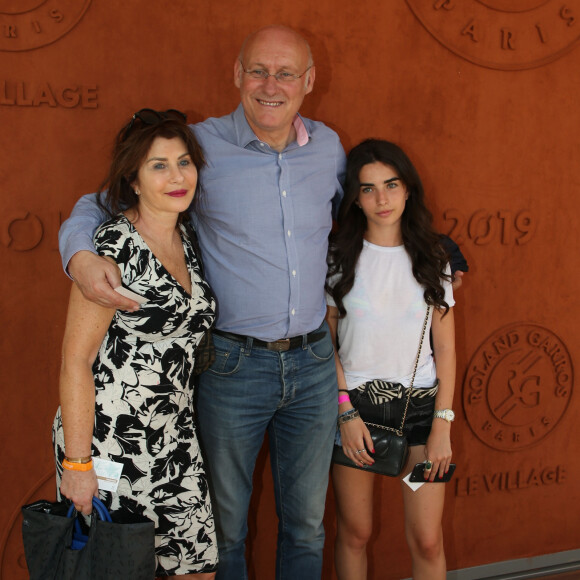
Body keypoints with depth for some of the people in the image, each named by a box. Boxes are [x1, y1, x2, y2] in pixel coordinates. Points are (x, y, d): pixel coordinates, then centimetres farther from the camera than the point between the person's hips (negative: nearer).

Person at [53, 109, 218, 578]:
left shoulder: (188, 239, 6)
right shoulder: (115, 248, -17)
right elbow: (76, 360, -17)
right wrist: (77, 463, -16)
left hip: (174, 438, 7)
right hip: (110, 437, -7)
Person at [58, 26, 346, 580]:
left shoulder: (328, 146, 4)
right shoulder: (201, 146, -9)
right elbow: (102, 202, -3)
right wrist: (80, 254, -23)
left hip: (313, 362, 4)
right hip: (234, 365, -3)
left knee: (306, 523, 17)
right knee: (226, 524, 11)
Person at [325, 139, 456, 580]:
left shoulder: (431, 258, 2)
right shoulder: (338, 258, -2)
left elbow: (446, 348, 3)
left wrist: (442, 425, -4)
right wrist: (346, 412, -9)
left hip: (420, 403, 1)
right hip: (355, 401, -1)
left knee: (427, 540, 0)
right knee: (355, 532, 8)